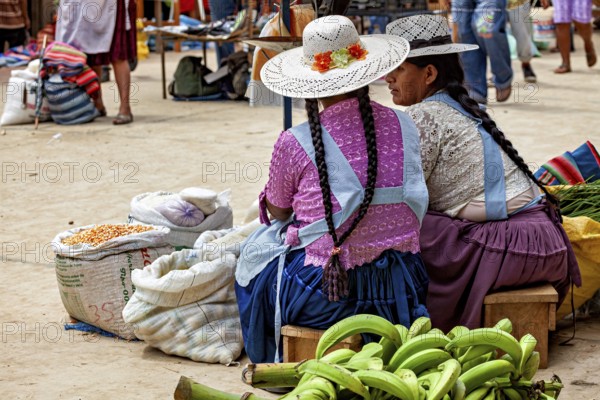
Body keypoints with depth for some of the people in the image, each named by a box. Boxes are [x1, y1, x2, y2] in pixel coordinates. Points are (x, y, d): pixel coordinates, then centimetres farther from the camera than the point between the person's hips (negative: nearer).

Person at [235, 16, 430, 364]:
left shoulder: (294, 143, -14)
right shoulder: (403, 126, -3)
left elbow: (277, 211, 4)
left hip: (327, 297, -4)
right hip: (399, 292, 4)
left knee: (256, 252, 27)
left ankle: (271, 361, 39)